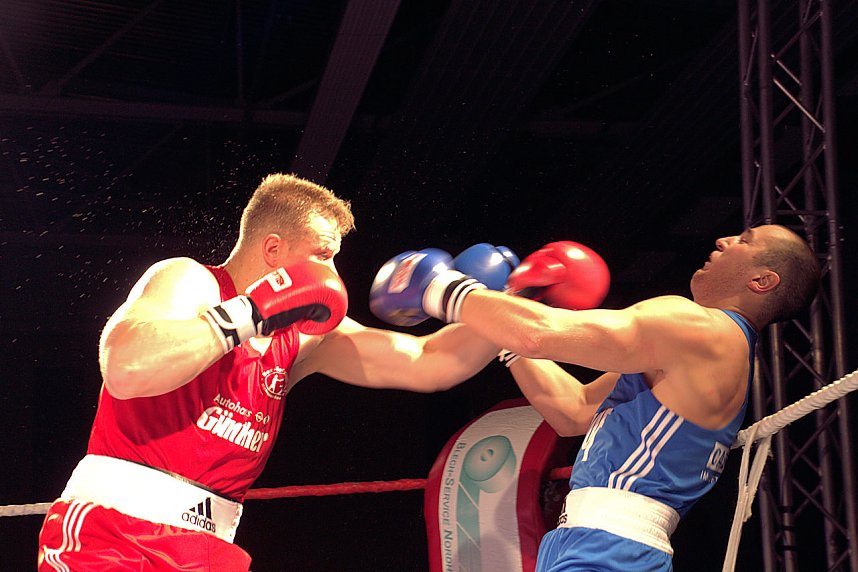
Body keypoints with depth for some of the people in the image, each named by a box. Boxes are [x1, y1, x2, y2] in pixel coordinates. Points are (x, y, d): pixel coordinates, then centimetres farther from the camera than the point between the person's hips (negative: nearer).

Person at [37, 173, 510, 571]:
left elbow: (428, 364, 10)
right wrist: (253, 313, -21)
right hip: (111, 533, -7)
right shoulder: (187, 280, -7)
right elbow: (127, 369, -27)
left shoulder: (304, 336, 10)